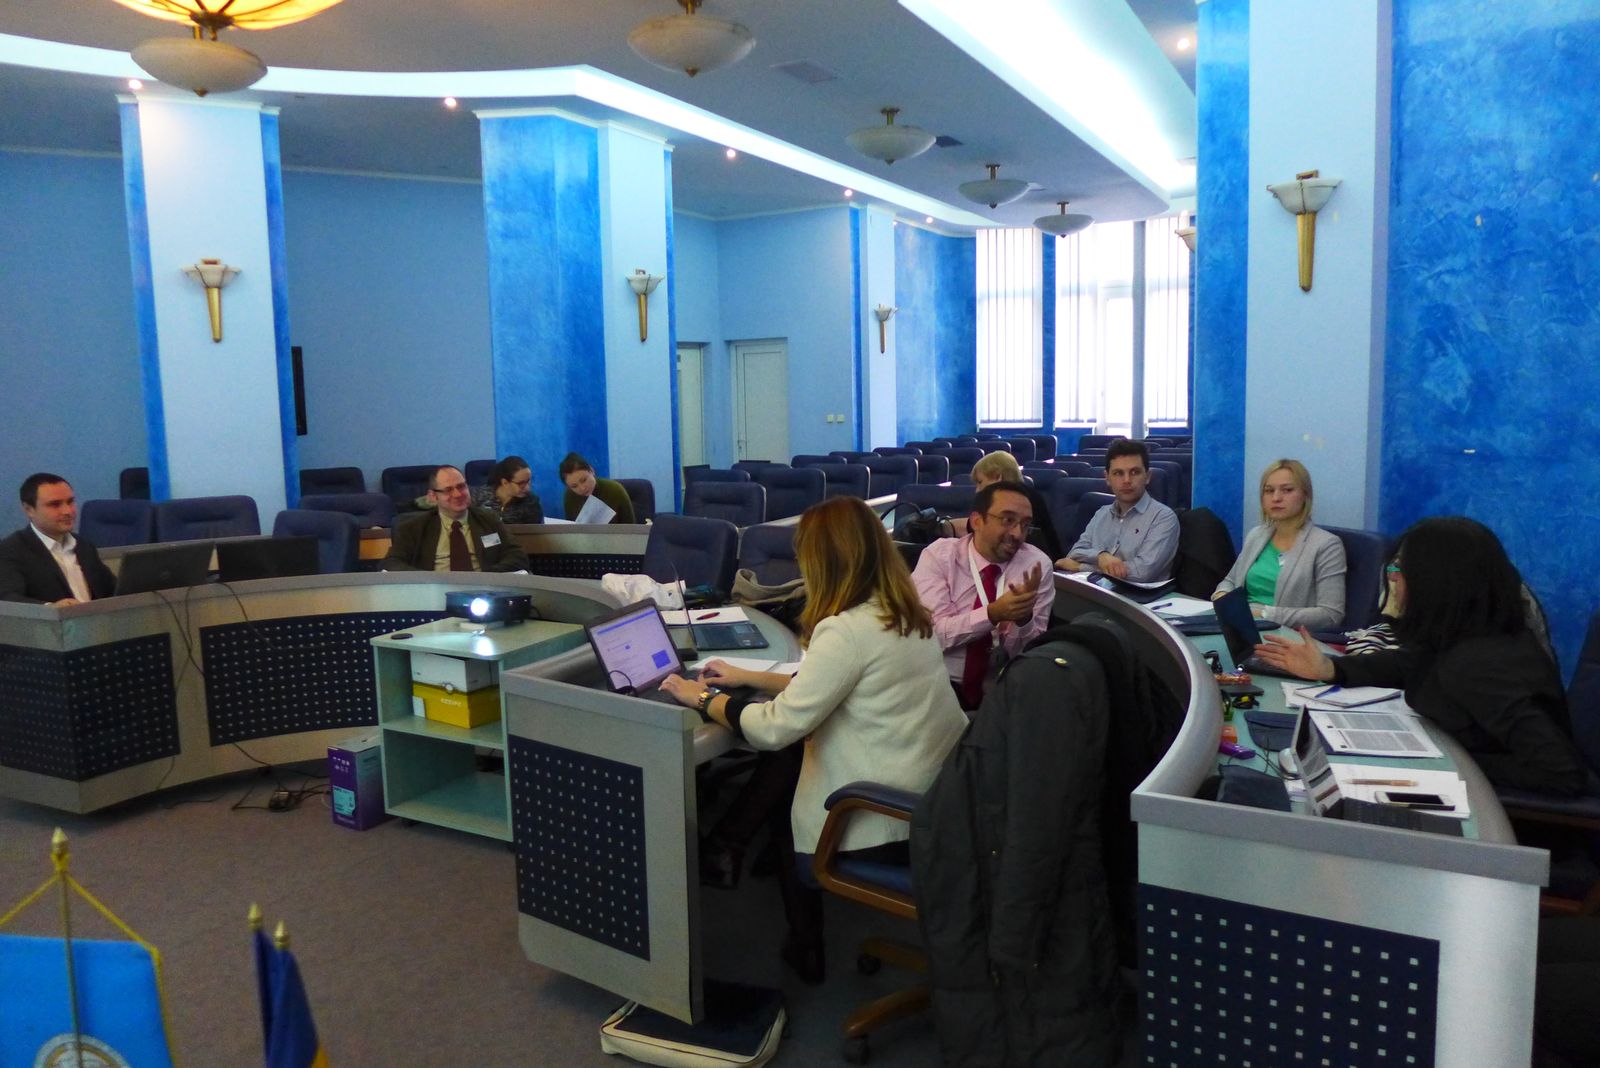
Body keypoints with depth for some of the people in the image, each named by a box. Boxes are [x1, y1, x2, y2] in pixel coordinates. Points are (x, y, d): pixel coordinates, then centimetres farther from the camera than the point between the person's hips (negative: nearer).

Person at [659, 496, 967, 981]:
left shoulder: (846, 630, -24)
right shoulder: (905, 615, 4)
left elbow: (776, 727, -21)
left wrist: (702, 698, -6)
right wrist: (750, 678, 17)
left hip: (888, 824, -8)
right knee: (785, 776, 26)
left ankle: (805, 953, 39)